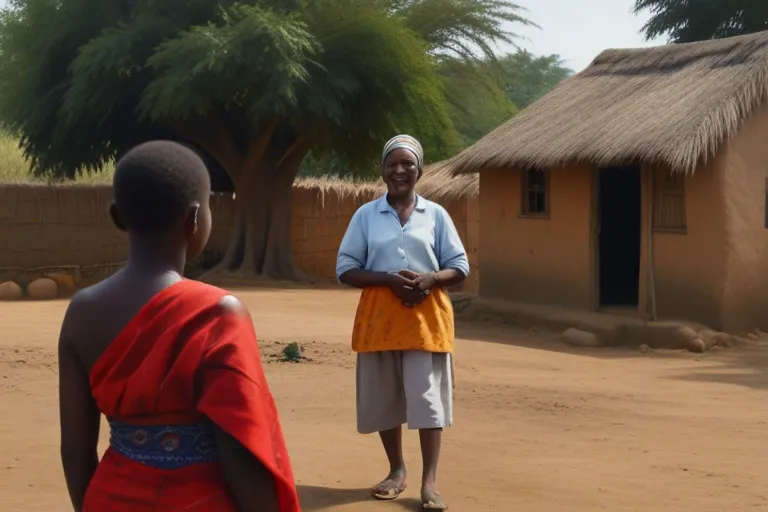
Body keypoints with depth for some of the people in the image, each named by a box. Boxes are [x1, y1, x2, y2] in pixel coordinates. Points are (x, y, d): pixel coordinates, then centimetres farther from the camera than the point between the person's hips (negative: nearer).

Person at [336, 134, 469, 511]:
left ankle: (429, 481, -5)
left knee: (427, 396, -7)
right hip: (380, 314, 1)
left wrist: (431, 278, -15)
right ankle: (397, 470, 24)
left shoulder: (436, 214, 5)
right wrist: (388, 278, -14)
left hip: (426, 314, -1)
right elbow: (345, 269, 1)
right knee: (383, 397, 7)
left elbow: (460, 268, 6)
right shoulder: (366, 215, 4)